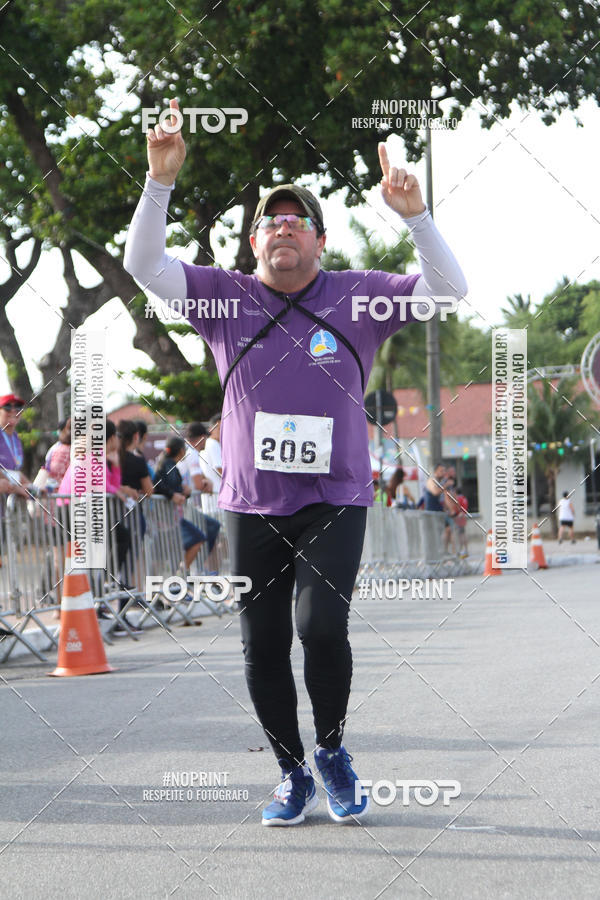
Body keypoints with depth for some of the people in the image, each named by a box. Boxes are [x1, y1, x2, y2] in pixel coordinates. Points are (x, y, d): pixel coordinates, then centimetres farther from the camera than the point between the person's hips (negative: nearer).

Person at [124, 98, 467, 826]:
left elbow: (449, 288, -2)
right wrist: (160, 182, -15)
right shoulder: (225, 297, 5)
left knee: (321, 623, -19)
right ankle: (293, 775, 22)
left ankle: (332, 749, 6)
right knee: (262, 645, 4)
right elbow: (142, 264, -2)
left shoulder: (357, 297, 2)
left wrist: (414, 216, -17)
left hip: (335, 499, -2)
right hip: (252, 503, 2)